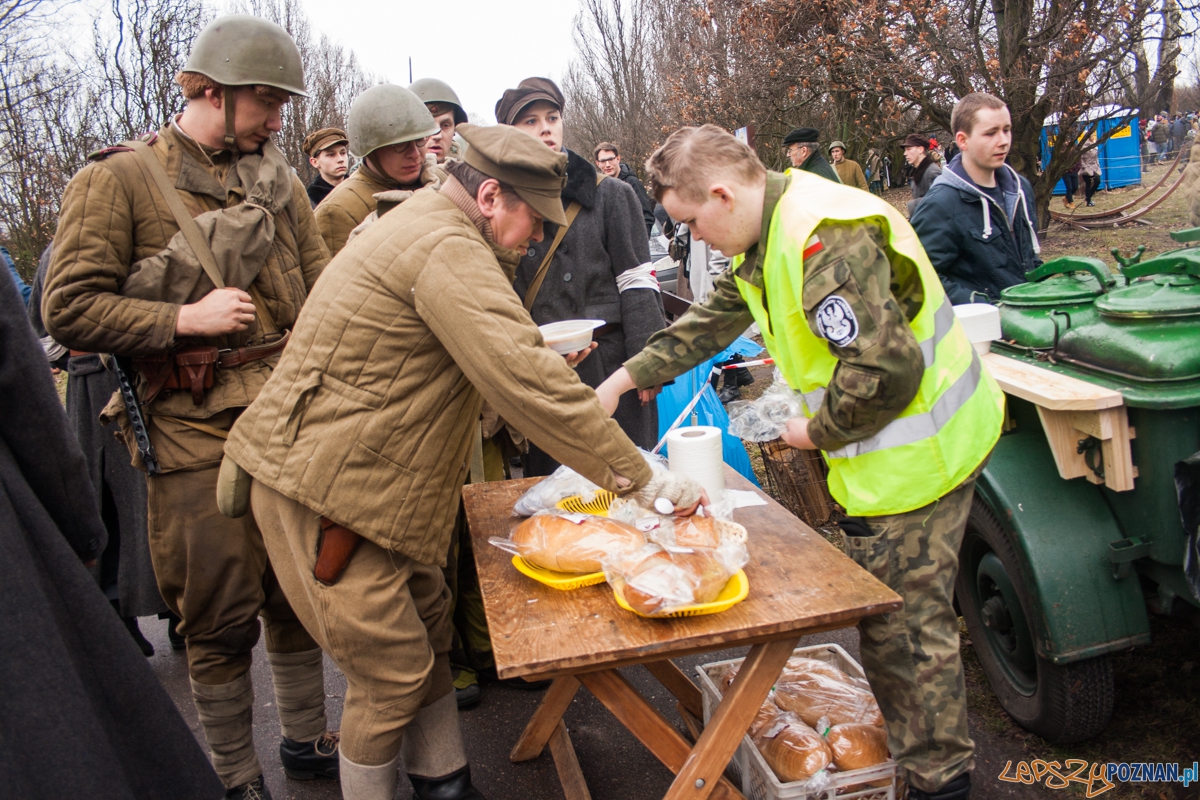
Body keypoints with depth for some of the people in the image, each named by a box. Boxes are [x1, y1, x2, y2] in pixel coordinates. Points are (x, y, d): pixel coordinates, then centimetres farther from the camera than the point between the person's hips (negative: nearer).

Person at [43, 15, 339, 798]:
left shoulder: (277, 176, 11)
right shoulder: (120, 178, -4)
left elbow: (322, 292, 11)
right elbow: (69, 307, -7)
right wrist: (184, 317, -14)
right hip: (197, 434, -4)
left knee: (299, 594, 13)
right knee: (221, 614, 5)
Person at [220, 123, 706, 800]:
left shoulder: (426, 222, 14)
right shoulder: (444, 248, -22)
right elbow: (526, 379, -29)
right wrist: (640, 477, -24)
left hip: (368, 480, 10)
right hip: (322, 489, -10)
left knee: (429, 626, 16)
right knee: (394, 669, -1)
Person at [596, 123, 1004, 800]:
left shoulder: (827, 239, -25)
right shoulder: (772, 233, 9)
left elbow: (884, 368, -31)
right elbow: (713, 319, 20)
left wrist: (817, 431, -13)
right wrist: (627, 376, 19)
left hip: (917, 451, -10)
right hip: (899, 444, 10)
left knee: (904, 624, 2)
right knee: (905, 614, 21)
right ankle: (918, 746, 39)